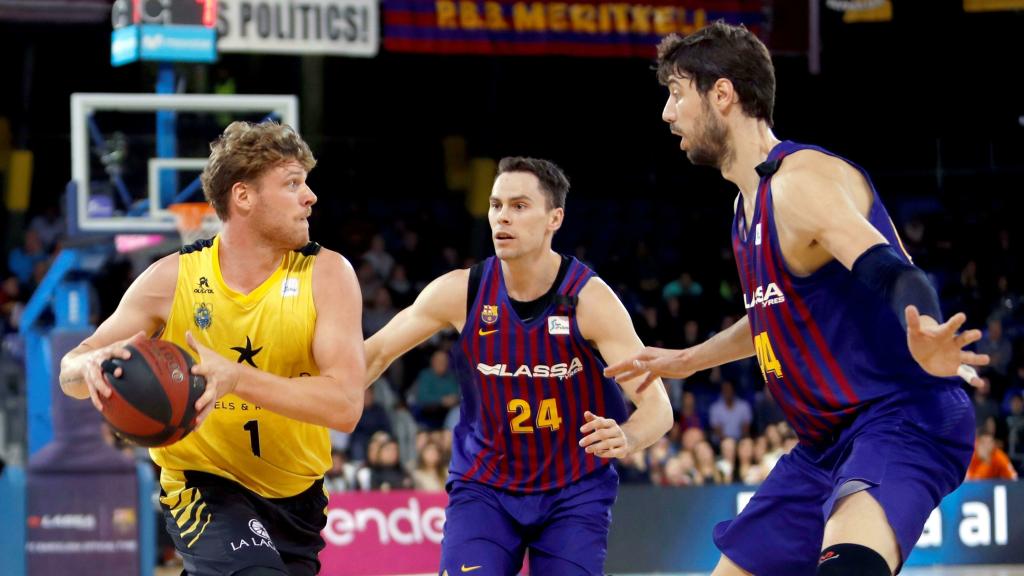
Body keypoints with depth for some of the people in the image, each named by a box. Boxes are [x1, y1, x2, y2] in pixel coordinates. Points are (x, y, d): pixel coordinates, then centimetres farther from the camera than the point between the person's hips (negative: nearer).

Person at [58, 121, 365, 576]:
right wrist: (93, 366, -29)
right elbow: (70, 374, -4)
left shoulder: (326, 274, -11)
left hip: (296, 494, 3)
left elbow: (346, 406, -23)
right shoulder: (174, 277, -10)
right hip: (203, 484, -3)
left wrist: (235, 377, -36)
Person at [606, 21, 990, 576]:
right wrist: (686, 360, 43)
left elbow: (893, 275, -32)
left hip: (901, 421, -11)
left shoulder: (801, 181, -16)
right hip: (826, 444, 11)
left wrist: (925, 344, -53)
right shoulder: (752, 202, 14)